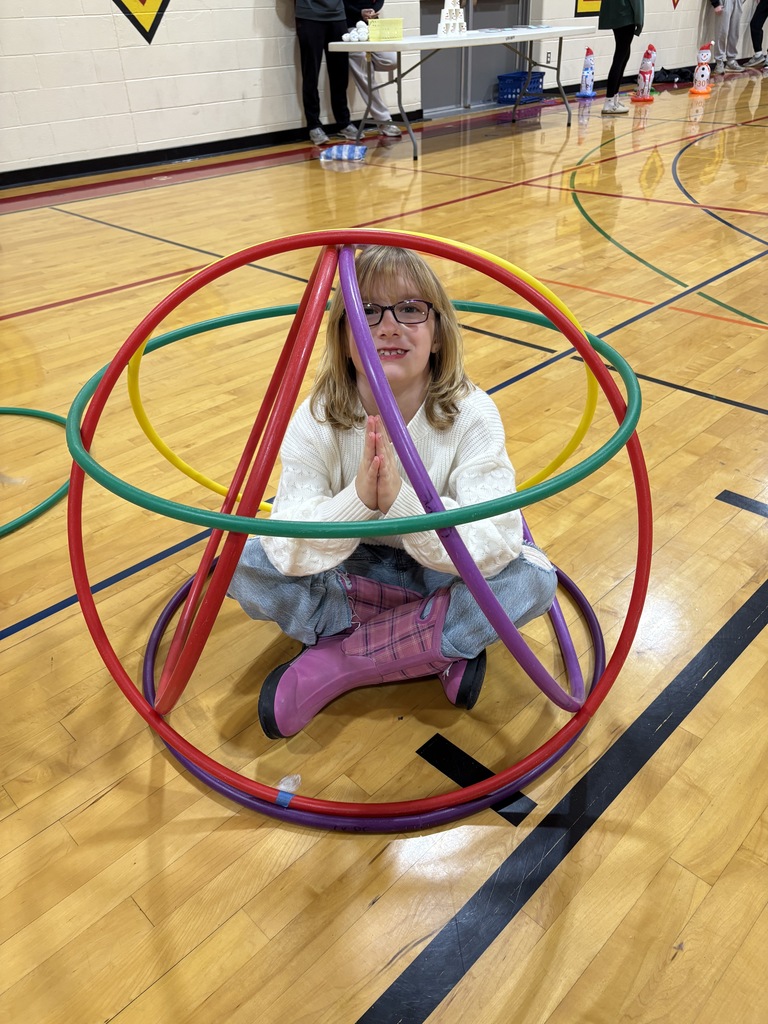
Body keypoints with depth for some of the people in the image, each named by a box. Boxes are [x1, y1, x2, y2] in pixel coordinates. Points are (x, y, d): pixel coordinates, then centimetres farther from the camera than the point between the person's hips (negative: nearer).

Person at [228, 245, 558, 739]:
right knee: (247, 565, -24)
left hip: (440, 571, 0)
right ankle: (439, 645, -18)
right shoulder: (318, 419, -18)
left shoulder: (472, 415, -20)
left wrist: (401, 498, -47)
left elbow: (495, 543, -31)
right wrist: (358, 499, -46)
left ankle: (334, 663, -21)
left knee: (533, 577, -28)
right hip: (348, 569, 1)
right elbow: (287, 551, -27)